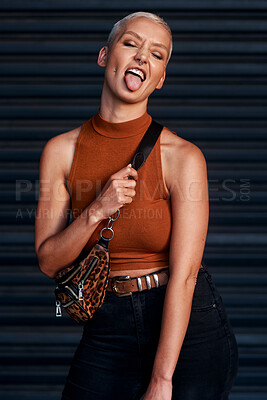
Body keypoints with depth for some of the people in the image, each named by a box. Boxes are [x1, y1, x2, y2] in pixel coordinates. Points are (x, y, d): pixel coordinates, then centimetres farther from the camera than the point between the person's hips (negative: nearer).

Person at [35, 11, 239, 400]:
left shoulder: (182, 156, -13)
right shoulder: (62, 150, -2)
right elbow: (49, 261, -1)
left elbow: (183, 274, -17)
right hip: (107, 327, 3)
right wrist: (96, 211, -19)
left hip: (189, 326, -2)